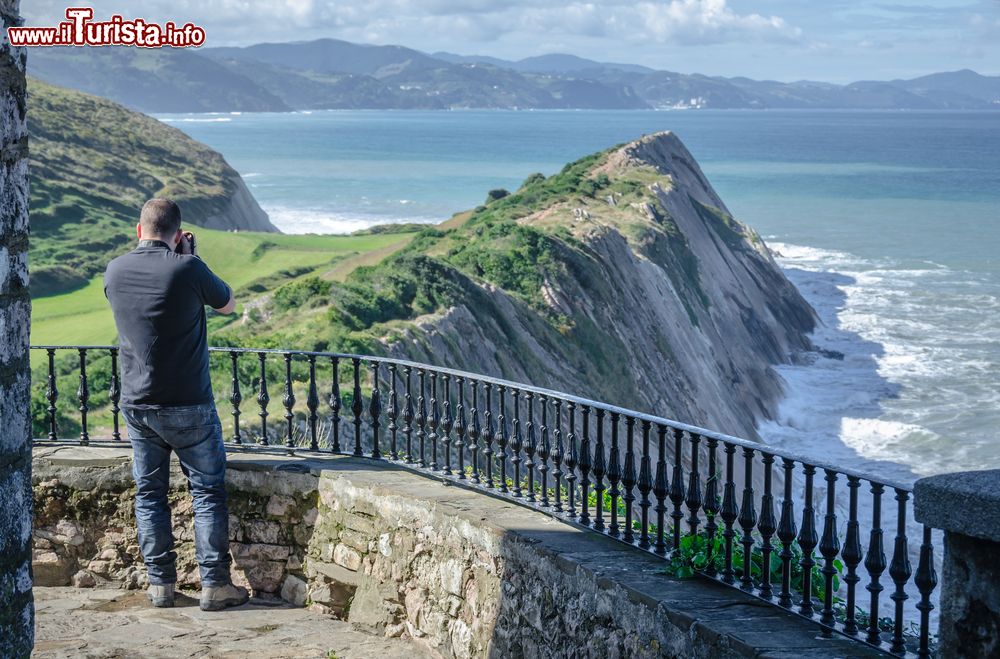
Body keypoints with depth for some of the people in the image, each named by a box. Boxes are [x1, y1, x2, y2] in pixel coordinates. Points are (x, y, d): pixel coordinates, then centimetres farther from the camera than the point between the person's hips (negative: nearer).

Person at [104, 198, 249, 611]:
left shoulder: (115, 272, 0)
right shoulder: (187, 269, -14)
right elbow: (228, 305, 4)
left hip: (136, 404, 4)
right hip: (188, 406, -4)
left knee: (149, 493, 12)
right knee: (207, 491, 5)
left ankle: (161, 583, 14)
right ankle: (214, 584, 4)